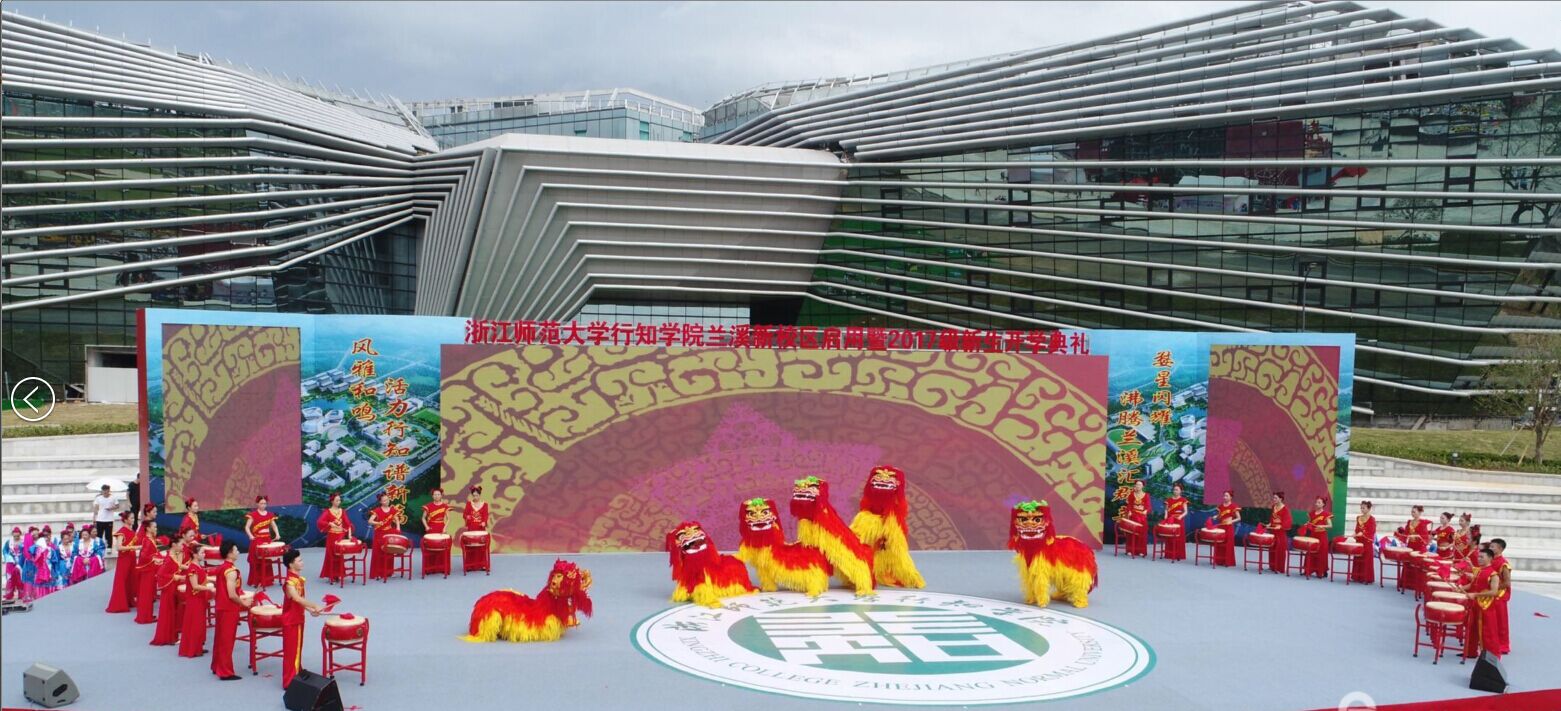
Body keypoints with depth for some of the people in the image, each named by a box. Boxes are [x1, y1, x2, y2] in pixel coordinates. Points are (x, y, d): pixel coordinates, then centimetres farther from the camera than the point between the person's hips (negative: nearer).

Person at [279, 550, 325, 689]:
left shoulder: (298, 579, 7)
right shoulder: (290, 581, -22)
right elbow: (297, 599, -37)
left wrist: (310, 610, 4)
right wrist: (315, 606, -40)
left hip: (298, 619, 9)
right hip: (291, 621, -9)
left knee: (298, 649, 18)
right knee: (291, 651, -2)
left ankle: (297, 677, 29)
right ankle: (289, 682, 5)